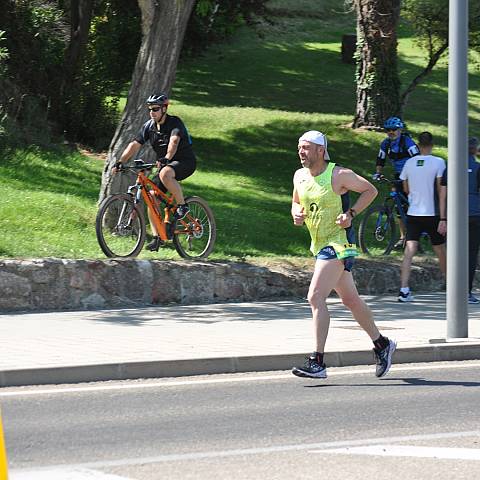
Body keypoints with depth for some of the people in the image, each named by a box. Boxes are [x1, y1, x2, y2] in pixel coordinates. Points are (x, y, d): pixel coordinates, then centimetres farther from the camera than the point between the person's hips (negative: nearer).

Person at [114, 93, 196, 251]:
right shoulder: (149, 126, 1)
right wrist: (120, 162, -16)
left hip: (185, 162, -7)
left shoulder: (175, 123, -18)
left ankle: (182, 205, -21)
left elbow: (174, 141, -36)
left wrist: (166, 158, -53)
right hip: (166, 164, 7)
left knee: (165, 174, -38)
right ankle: (157, 237, -2)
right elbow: (135, 144, -4)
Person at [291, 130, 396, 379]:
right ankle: (382, 344, 34)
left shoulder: (338, 175, -13)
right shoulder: (299, 176, 6)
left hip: (339, 242, -8)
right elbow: (296, 202, 22)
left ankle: (317, 362, -19)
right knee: (350, 299, 17)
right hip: (319, 244, 8)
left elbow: (370, 190, -3)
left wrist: (351, 213, -15)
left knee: (315, 297, -18)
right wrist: (296, 213, -1)